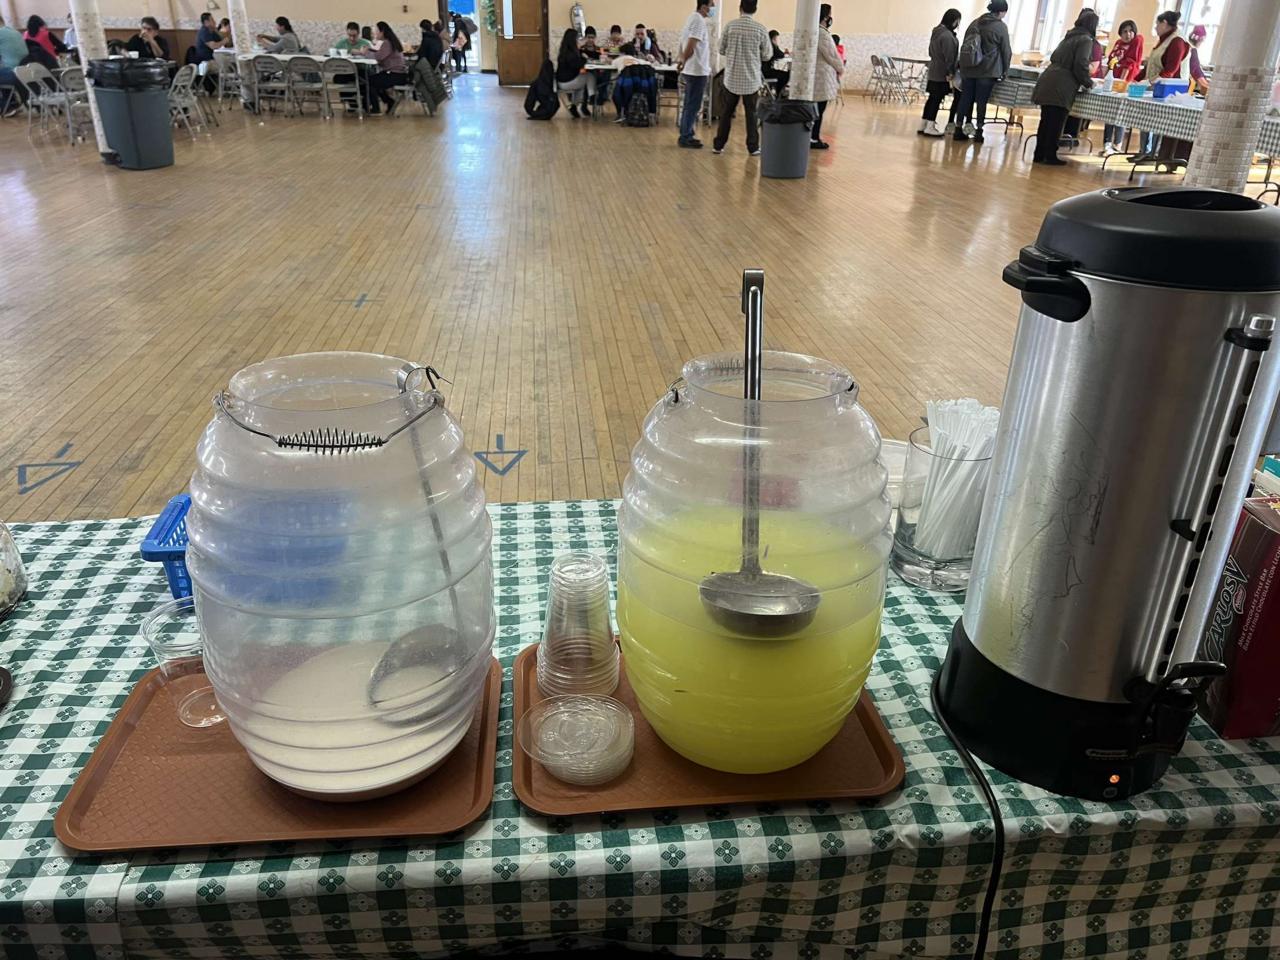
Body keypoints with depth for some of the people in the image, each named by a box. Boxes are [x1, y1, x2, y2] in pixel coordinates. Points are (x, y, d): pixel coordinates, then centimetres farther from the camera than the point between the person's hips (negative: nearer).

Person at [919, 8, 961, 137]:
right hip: (942, 73, -9)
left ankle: (923, 125, 13)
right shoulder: (947, 35, -19)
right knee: (936, 99, -6)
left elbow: (931, 52, 21)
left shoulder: (937, 31, 13)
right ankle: (930, 127, -5)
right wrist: (950, 72, -17)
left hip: (934, 71, 10)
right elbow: (948, 57, -20)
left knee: (933, 98, 11)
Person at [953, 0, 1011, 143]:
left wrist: (963, 66, 24)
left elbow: (965, 46, 16)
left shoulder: (975, 23, 11)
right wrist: (1004, 71, 9)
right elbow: (1006, 51, -2)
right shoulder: (1001, 27, -5)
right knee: (981, 101, 0)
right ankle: (978, 131, 3)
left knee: (966, 99, 6)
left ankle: (960, 130, 5)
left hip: (968, 68, 5)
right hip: (988, 70, -4)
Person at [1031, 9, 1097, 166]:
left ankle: (1039, 154, 13)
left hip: (1048, 81, 8)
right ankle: (1050, 156, -1)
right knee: (1055, 123, -4)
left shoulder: (1070, 36, 21)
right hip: (1061, 86, -8)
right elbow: (1080, 65, -14)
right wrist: (1088, 83, 2)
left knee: (1046, 121, 10)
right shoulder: (1086, 40, -5)